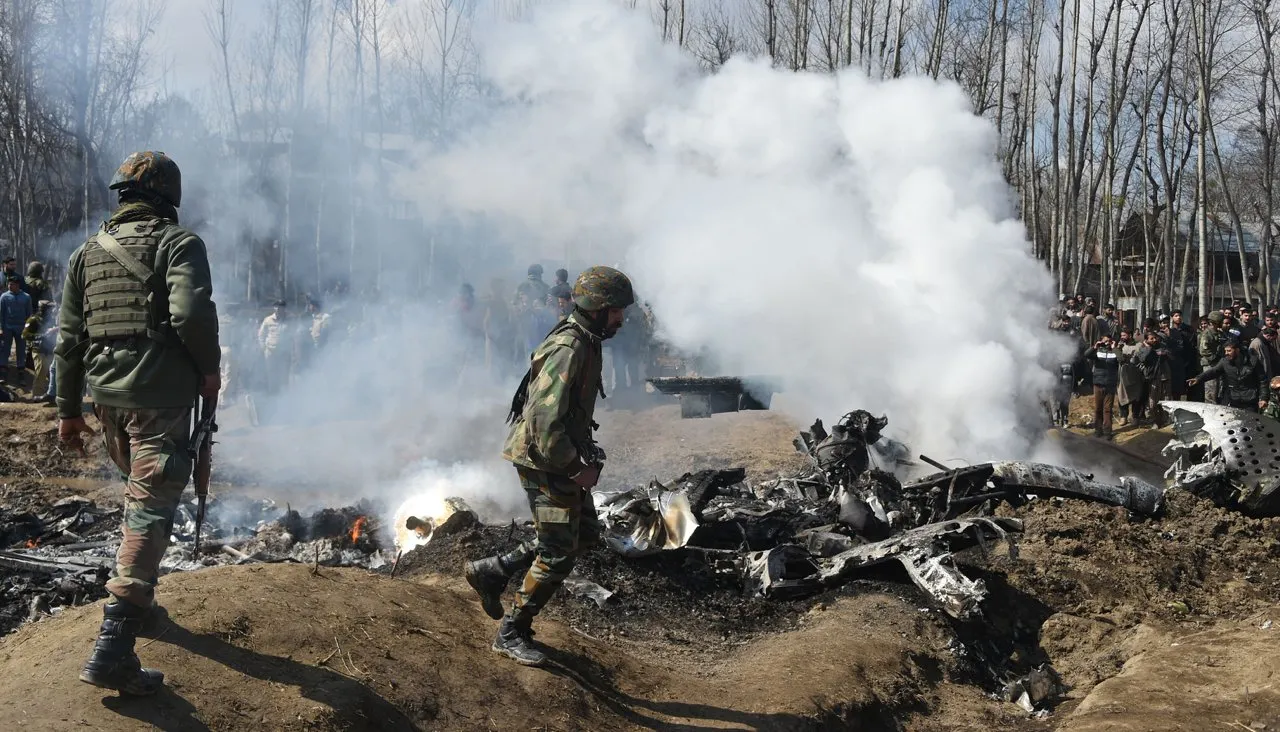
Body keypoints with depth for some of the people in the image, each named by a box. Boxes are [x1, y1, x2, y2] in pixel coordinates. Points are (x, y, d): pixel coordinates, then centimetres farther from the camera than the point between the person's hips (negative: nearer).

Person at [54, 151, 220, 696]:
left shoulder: (87, 253, 16)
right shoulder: (178, 243, -3)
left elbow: (69, 338, 15)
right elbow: (191, 313, -19)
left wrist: (69, 409, 20)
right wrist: (209, 368, -2)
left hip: (107, 396, 7)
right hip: (160, 396, -7)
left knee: (139, 493, 27)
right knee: (150, 509, -9)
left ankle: (138, 599, 40)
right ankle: (112, 648, -17)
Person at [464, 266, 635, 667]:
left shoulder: (587, 343, 10)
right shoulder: (567, 348, -23)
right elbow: (547, 419, -28)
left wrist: (584, 458, 16)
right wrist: (575, 468, -20)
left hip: (563, 457, 10)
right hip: (543, 459, -10)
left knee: (584, 534, 17)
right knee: (558, 553, -4)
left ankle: (492, 572, 22)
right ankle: (512, 633, 9)